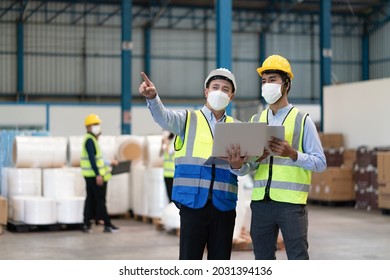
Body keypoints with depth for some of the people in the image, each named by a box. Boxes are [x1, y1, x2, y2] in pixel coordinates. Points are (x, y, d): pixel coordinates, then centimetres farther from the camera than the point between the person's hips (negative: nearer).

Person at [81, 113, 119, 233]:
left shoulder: (92, 140, 18)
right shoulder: (89, 140, -14)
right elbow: (92, 159, -21)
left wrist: (108, 163, 25)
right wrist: (98, 174, -25)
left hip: (91, 176, 10)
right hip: (95, 175, -10)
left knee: (91, 200, 10)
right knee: (100, 200, -5)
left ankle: (86, 225, 11)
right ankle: (107, 225, -2)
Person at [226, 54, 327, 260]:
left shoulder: (302, 120, 1)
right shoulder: (255, 121, 13)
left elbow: (320, 162, -4)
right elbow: (250, 165, 7)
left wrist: (292, 154, -21)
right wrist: (238, 165, -16)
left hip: (291, 203, -4)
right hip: (261, 202, 5)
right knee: (263, 260, 11)